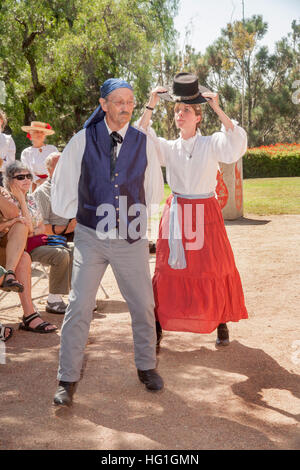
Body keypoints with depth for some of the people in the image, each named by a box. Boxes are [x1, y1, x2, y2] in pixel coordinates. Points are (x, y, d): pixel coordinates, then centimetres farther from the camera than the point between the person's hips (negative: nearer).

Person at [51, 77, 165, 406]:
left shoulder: (143, 143, 4)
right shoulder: (82, 141, -1)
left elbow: (154, 191, 16)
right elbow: (62, 185, 9)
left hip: (131, 239, 2)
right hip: (90, 237, -2)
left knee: (143, 307, 8)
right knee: (78, 308, -4)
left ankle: (146, 367, 29)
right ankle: (67, 380, 8)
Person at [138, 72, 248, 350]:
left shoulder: (212, 144, 0)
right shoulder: (169, 148, 6)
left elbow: (237, 147, -19)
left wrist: (219, 111, -21)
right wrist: (151, 107, -14)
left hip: (206, 213, -1)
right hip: (176, 213, 1)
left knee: (215, 269, 5)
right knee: (169, 270, 1)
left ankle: (222, 322, 22)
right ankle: (158, 327, 8)